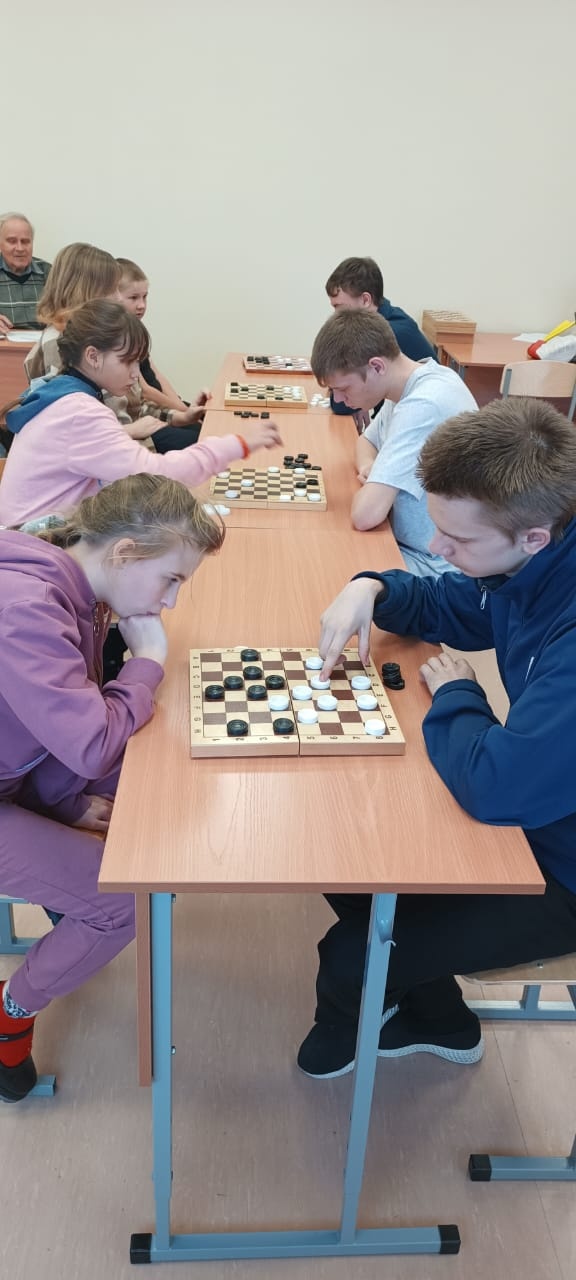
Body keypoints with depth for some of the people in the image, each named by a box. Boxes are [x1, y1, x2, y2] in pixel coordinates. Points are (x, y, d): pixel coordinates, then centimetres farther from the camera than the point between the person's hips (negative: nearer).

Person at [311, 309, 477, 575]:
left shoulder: (423, 406, -27)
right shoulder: (406, 384, 1)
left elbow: (365, 514, -32)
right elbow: (367, 440, 20)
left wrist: (370, 482, -9)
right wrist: (369, 467, -3)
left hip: (432, 565, -8)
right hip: (409, 543, 8)